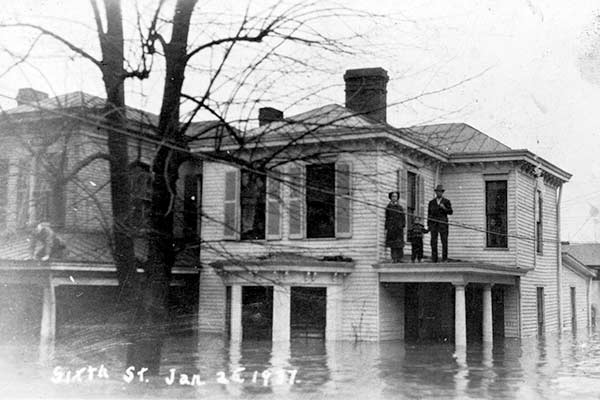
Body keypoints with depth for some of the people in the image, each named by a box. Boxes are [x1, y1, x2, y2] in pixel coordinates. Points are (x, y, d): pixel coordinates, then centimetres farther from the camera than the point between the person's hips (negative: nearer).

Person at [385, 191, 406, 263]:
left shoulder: (400, 207, 7)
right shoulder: (388, 207, 9)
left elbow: (403, 217, 7)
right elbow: (386, 218, 10)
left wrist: (403, 226, -3)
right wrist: (386, 228, 6)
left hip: (398, 227, 0)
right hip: (391, 228, 1)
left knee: (399, 244, -6)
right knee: (392, 244, -2)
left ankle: (399, 258, -3)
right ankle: (394, 259, -2)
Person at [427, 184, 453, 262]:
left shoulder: (446, 201, 10)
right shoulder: (431, 202, 15)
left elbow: (450, 212, 3)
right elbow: (429, 214, 15)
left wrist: (444, 208, -16)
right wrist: (428, 225, 9)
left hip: (443, 224, -2)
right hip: (433, 223, 2)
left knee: (444, 241, -7)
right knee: (433, 241, -3)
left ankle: (444, 259, -6)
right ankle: (434, 259, -1)